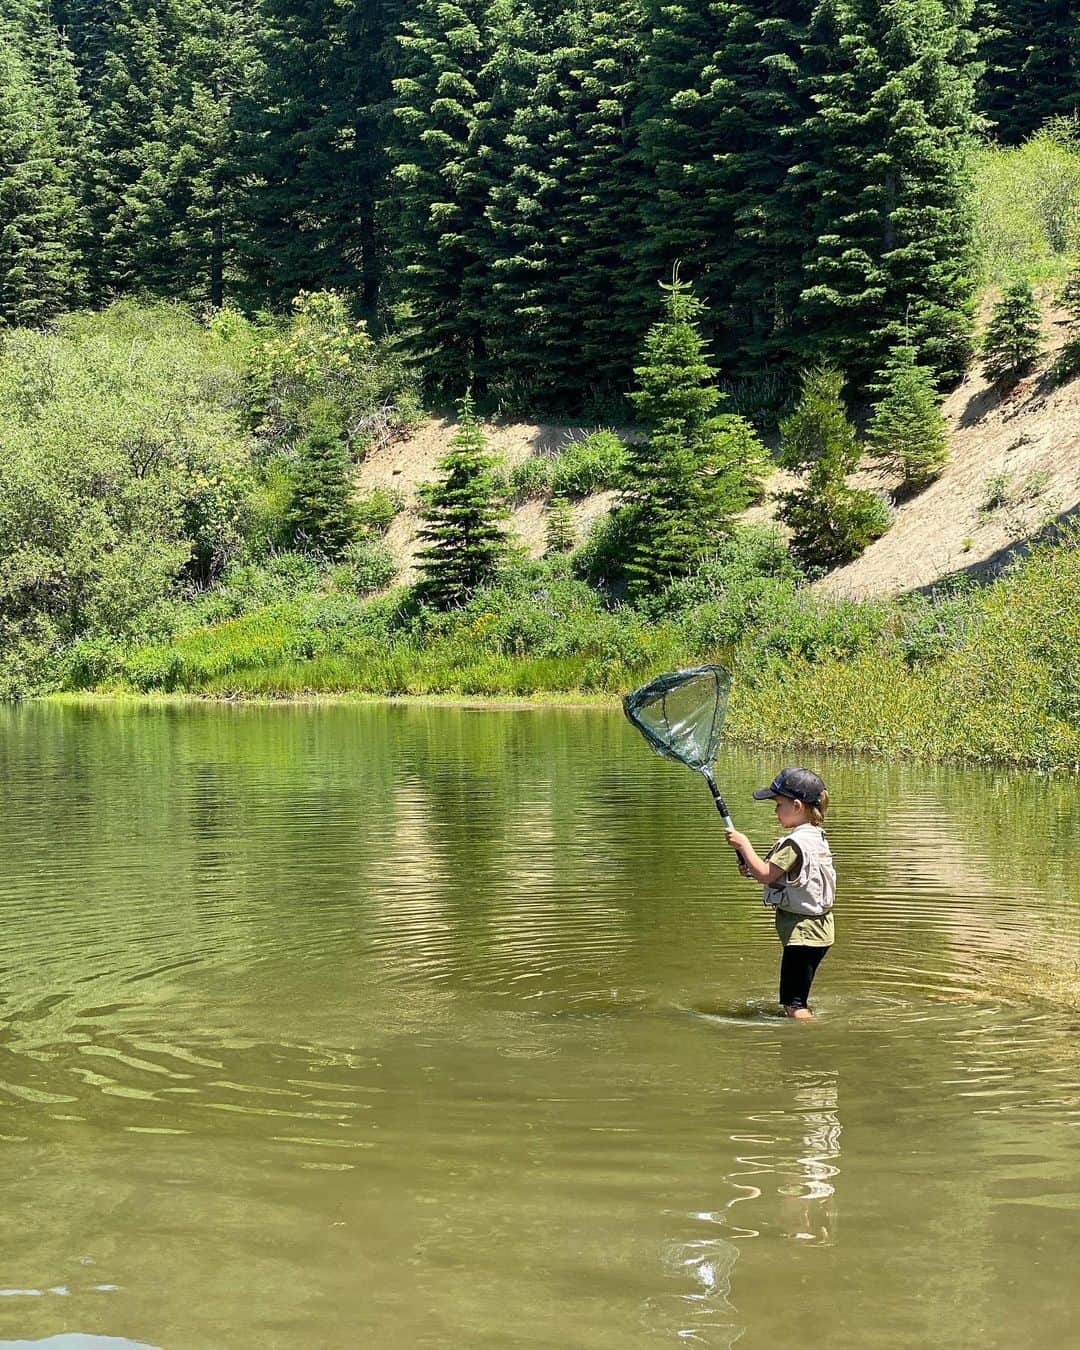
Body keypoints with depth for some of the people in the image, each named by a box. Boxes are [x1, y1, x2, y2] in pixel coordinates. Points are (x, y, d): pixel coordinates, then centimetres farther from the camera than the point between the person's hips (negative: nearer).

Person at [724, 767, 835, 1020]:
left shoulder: (795, 843, -20)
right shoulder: (816, 837, 12)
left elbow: (765, 875, -21)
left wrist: (744, 844, -11)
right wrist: (754, 869, 7)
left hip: (802, 933, -10)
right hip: (819, 931, 10)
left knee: (793, 1004, -11)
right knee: (797, 997, 24)